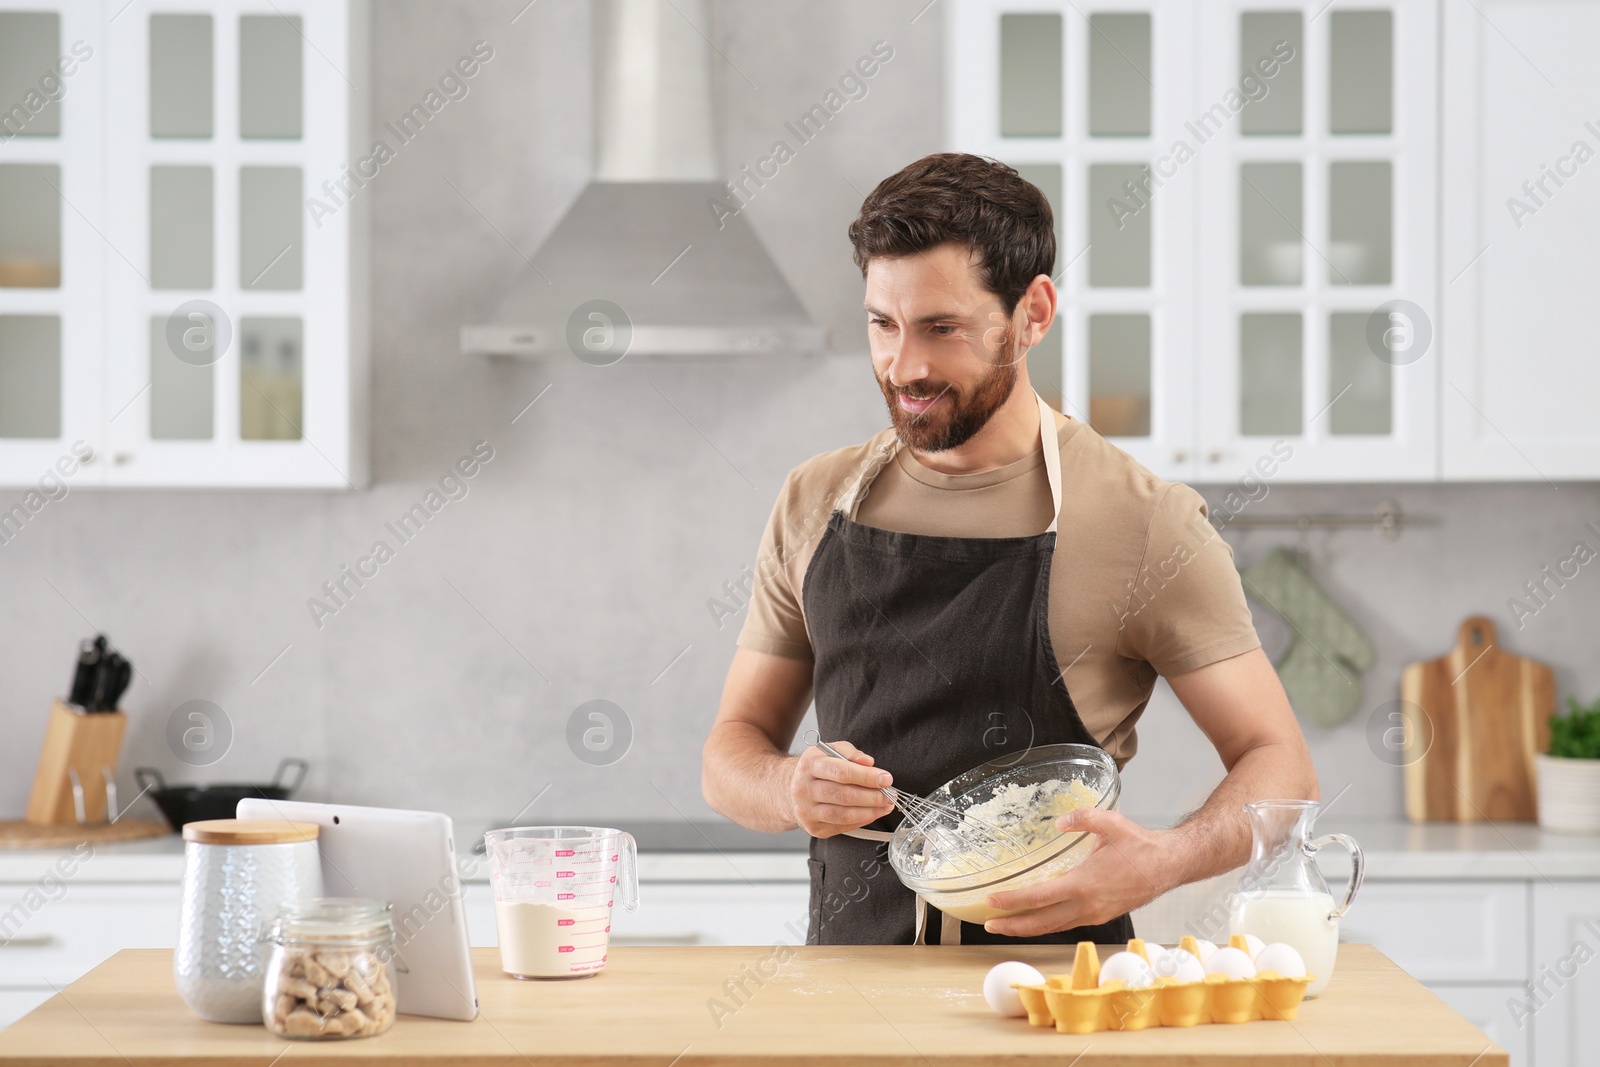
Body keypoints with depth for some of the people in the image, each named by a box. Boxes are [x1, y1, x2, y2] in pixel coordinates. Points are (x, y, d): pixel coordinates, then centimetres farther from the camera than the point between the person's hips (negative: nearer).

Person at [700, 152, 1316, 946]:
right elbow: (731, 754, 19)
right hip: (849, 970, 3)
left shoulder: (1143, 522, -1)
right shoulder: (815, 504, 12)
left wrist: (1159, 863, -17)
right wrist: (790, 789, -5)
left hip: (1056, 970, -3)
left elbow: (1282, 771, 3)